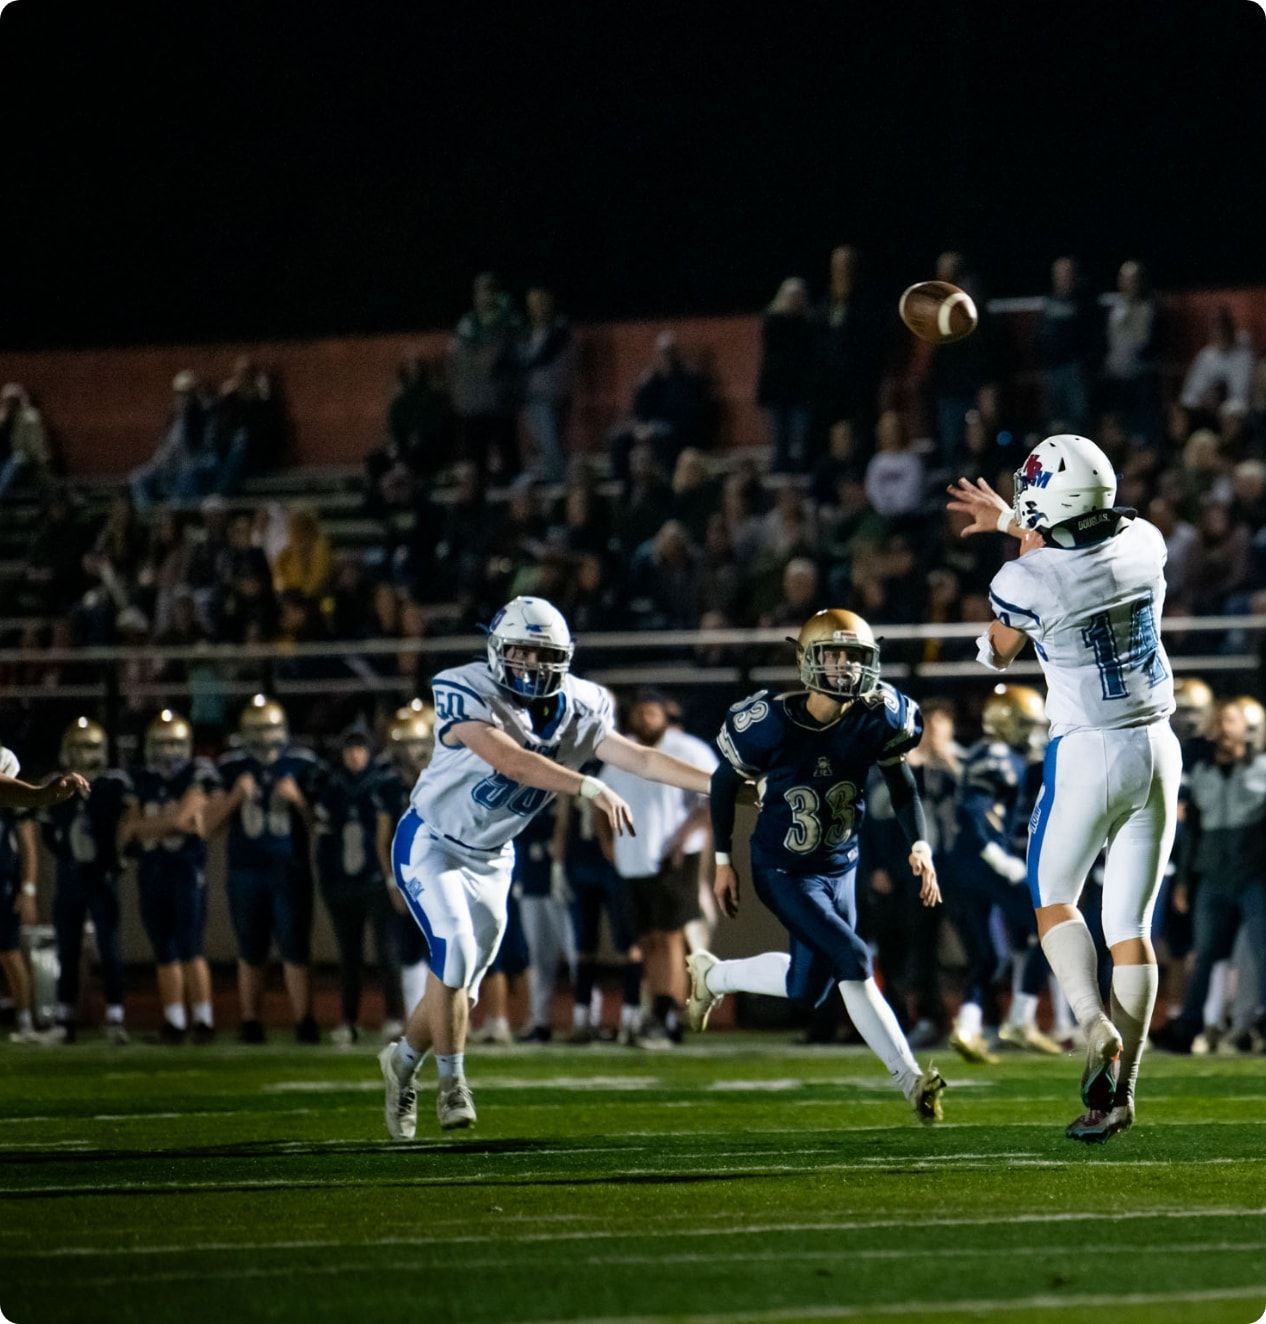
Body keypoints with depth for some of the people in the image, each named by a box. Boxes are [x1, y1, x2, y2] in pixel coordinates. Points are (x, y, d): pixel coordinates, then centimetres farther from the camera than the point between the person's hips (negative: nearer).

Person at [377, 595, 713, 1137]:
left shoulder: (575, 711, -6)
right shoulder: (468, 694, -25)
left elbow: (639, 757, -8)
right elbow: (512, 762, -38)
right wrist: (589, 788, -48)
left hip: (490, 859, 6)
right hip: (430, 844, -6)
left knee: (462, 982, 7)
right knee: (455, 952, -22)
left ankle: (403, 1061, 32)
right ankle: (451, 1081, -5)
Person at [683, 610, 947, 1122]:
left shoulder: (877, 717, -14)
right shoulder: (772, 722, -21)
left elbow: (901, 784, 3)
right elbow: (724, 782, -5)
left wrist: (919, 844, -11)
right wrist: (723, 861, -1)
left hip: (840, 869, 5)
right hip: (784, 872, -5)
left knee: (807, 987, 10)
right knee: (853, 963, -19)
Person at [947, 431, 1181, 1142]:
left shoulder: (1030, 578, -17)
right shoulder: (1144, 544, -2)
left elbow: (999, 655, 6)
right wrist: (1010, 521, 34)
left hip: (1087, 755, -5)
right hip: (1158, 747, 5)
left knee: (1055, 900, 15)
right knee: (1131, 926, 9)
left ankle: (1098, 1027, -10)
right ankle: (1121, 1088, 6)